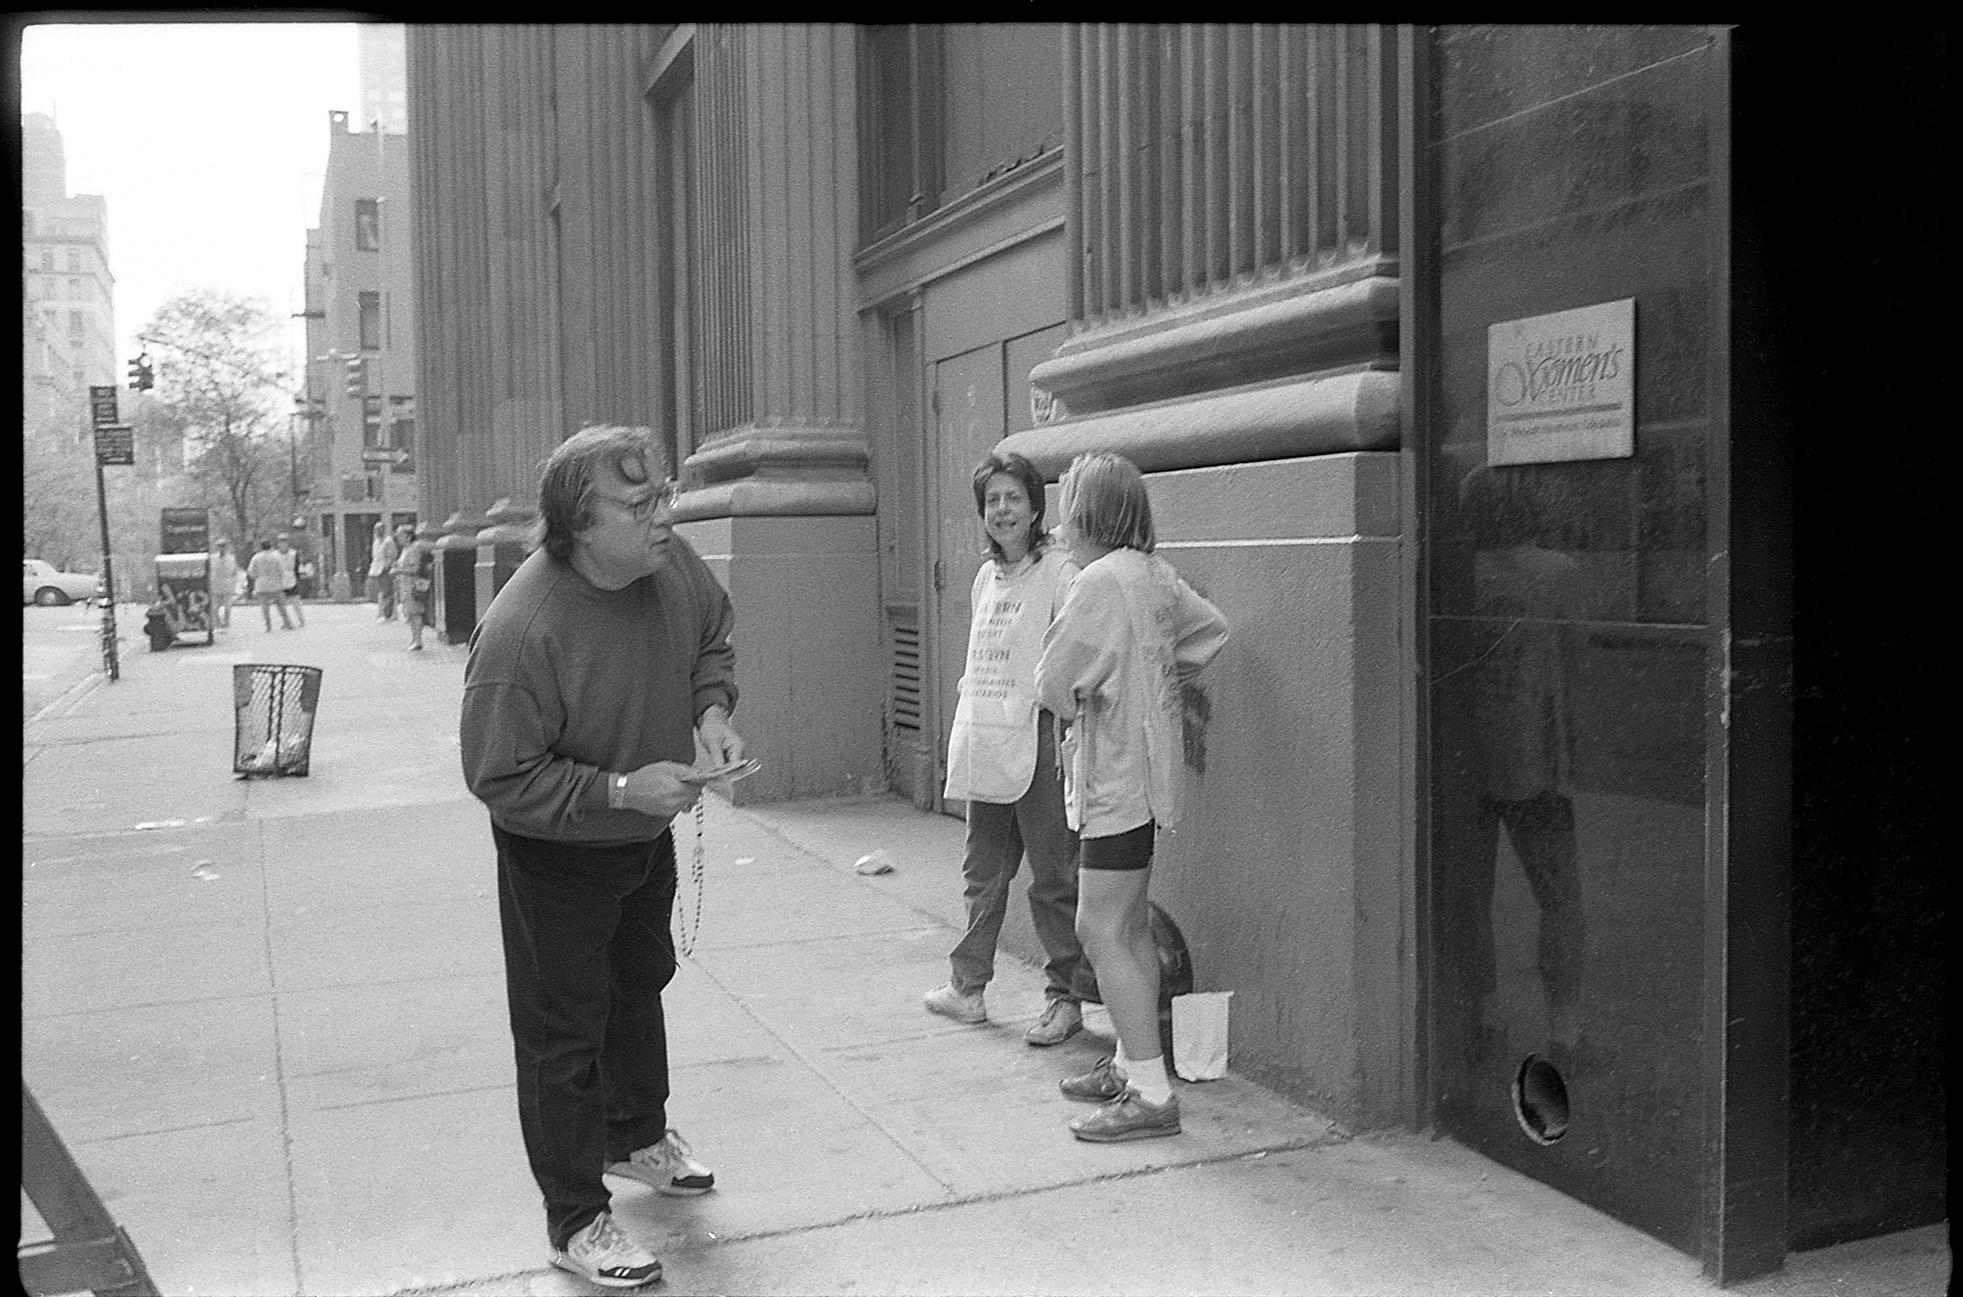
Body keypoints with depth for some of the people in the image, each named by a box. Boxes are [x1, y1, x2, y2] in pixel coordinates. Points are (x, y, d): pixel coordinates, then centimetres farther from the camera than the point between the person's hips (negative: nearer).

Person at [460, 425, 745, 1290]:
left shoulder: (671, 561, -17)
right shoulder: (521, 631, -36)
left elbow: (713, 636, 5)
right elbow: (499, 778, -29)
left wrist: (712, 709, -13)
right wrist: (621, 789, -35)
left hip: (647, 831, 7)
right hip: (555, 853, -7)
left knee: (642, 985, 26)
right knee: (564, 1030, 4)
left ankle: (637, 1135, 51)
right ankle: (576, 1220, 22)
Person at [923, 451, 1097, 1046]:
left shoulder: (1058, 572, -9)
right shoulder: (985, 577, 14)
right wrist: (966, 729, 16)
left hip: (1036, 740, -7)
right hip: (984, 743, 7)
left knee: (1053, 879, 1)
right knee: (983, 872, 16)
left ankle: (1066, 999, 12)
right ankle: (967, 986, 28)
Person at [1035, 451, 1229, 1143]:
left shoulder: (1101, 580, -19)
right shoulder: (1155, 573, 7)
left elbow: (1052, 684, -16)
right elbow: (1212, 631, 21)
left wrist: (1075, 698, 6)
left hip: (1115, 779, -9)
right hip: (1146, 771, 9)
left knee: (1102, 932, -7)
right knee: (1132, 929, 16)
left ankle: (1151, 1094, -4)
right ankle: (1130, 1064, 26)